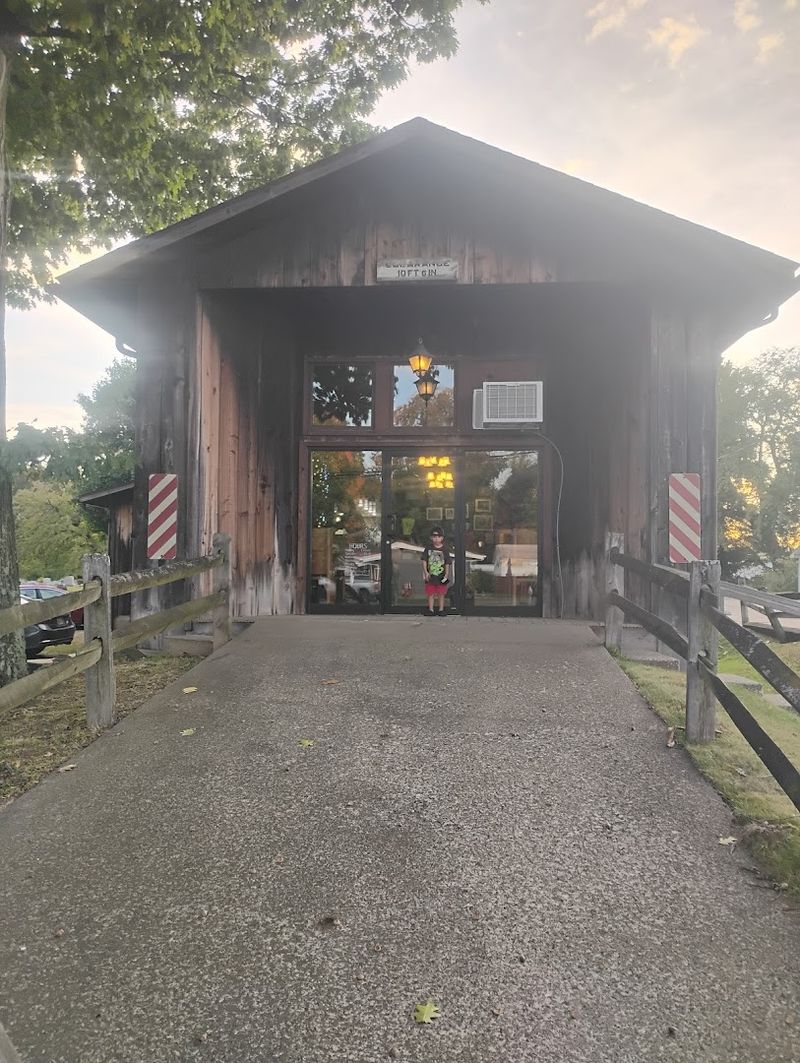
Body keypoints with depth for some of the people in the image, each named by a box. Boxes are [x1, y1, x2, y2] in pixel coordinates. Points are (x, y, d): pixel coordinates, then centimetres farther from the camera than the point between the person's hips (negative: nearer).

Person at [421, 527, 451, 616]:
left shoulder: (444, 549, -2)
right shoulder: (428, 548, 1)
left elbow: (447, 563, -1)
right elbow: (424, 561, 1)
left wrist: (447, 574, -8)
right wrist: (425, 572, -7)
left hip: (441, 576, -1)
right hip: (430, 575, 1)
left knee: (441, 594, 6)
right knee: (430, 593, 6)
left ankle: (441, 610, 15)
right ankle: (431, 610, 14)